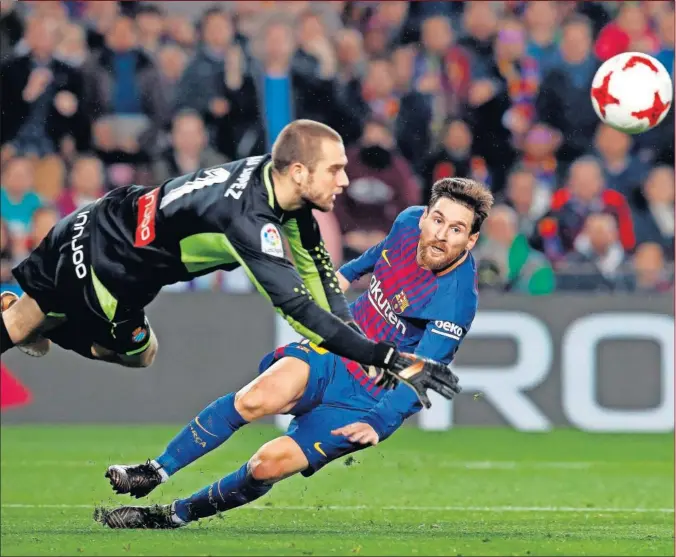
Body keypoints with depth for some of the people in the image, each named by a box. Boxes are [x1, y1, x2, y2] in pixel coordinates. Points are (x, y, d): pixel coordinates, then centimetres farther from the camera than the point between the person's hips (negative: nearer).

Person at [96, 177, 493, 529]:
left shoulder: (457, 301, -23)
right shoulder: (409, 223, -4)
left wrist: (380, 422, -42)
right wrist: (349, 273, 37)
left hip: (370, 398, -4)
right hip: (334, 352, 4)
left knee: (271, 464, -20)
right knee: (259, 397, -28)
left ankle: (176, 515, -2)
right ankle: (156, 472, -20)